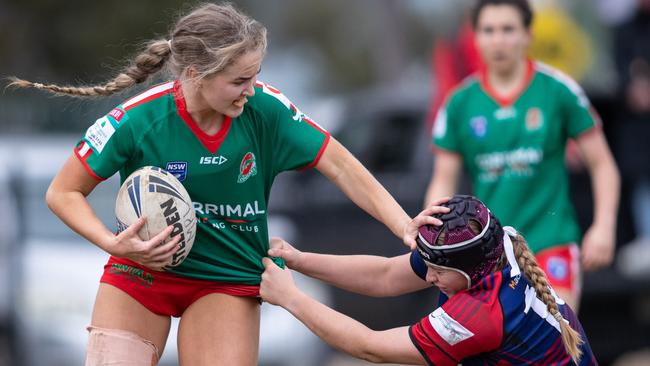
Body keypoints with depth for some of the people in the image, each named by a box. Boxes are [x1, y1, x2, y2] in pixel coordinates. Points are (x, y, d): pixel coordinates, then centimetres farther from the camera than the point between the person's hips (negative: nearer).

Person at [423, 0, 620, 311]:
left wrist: (604, 226, -8)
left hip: (552, 242, -3)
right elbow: (443, 182, 5)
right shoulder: (459, 104, 2)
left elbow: (602, 164, 2)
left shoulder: (559, 91, -3)